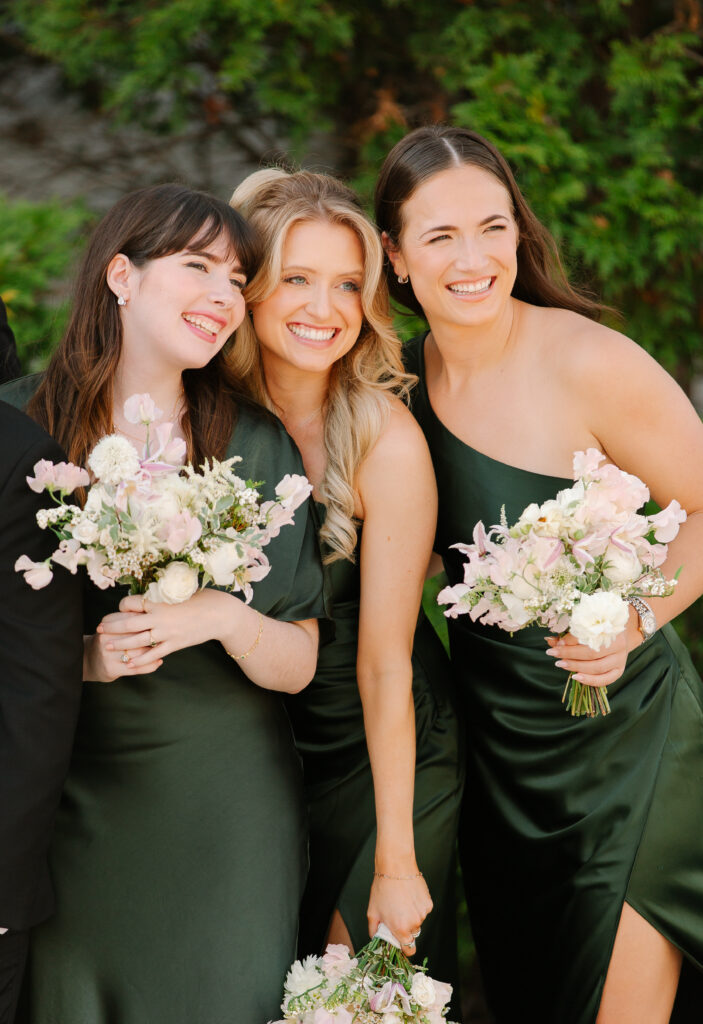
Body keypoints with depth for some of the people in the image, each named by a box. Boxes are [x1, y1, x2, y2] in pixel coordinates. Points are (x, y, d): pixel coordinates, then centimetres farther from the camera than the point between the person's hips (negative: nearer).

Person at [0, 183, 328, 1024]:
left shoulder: (257, 446, -3)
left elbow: (297, 666, -2)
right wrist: (82, 659, -17)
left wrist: (225, 617, -20)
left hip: (227, 808, 1)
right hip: (72, 803, 0)